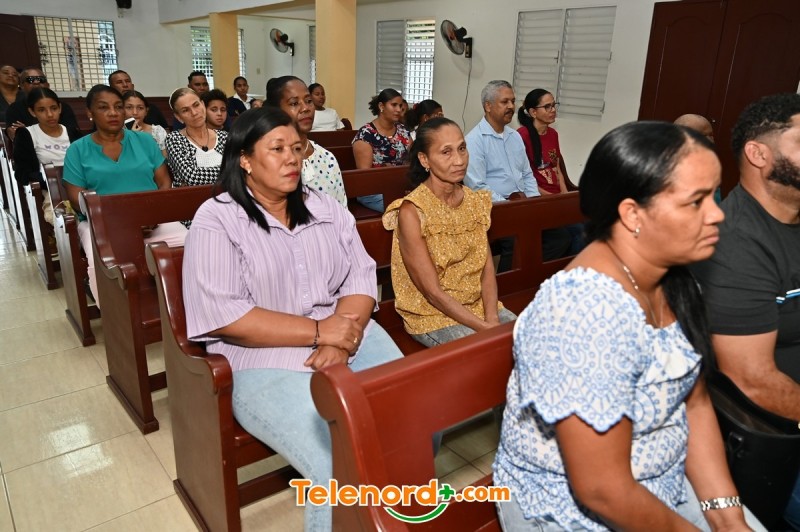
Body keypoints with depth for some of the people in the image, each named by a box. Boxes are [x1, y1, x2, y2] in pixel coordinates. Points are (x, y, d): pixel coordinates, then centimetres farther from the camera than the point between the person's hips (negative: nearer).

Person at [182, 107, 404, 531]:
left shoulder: (326, 209, 10)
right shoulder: (216, 221, -5)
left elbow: (361, 278, 3)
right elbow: (223, 316, -15)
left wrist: (341, 343, -15)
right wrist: (319, 331, -17)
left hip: (350, 339, 5)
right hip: (267, 363, -5)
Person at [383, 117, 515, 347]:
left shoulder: (476, 201, 2)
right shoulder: (412, 211, -17)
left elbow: (487, 270, 0)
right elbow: (433, 291, -17)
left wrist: (492, 318, -16)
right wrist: (485, 328, -20)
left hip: (480, 305, 6)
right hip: (431, 314, -5)